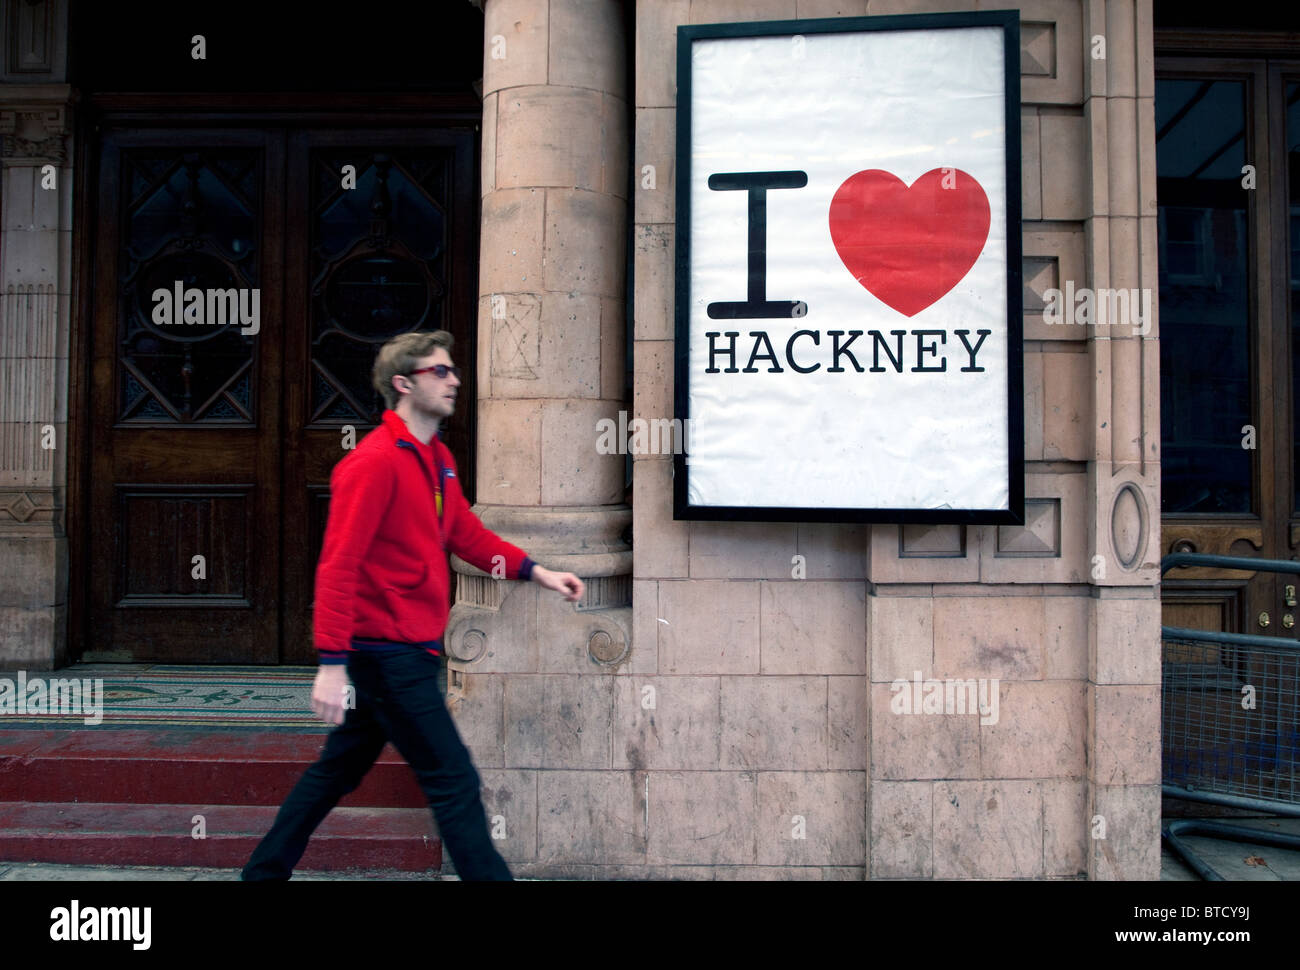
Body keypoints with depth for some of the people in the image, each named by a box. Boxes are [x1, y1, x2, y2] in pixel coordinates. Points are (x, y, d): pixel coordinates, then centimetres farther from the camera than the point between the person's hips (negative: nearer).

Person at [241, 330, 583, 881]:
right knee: (454, 781, -3)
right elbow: (338, 565, -21)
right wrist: (332, 664, -25)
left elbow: (465, 533, 21)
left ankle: (264, 872, 34)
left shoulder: (436, 458, 11)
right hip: (388, 652, -10)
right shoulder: (375, 461, -17)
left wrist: (537, 574, 16)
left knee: (339, 768, 20)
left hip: (409, 650, 10)